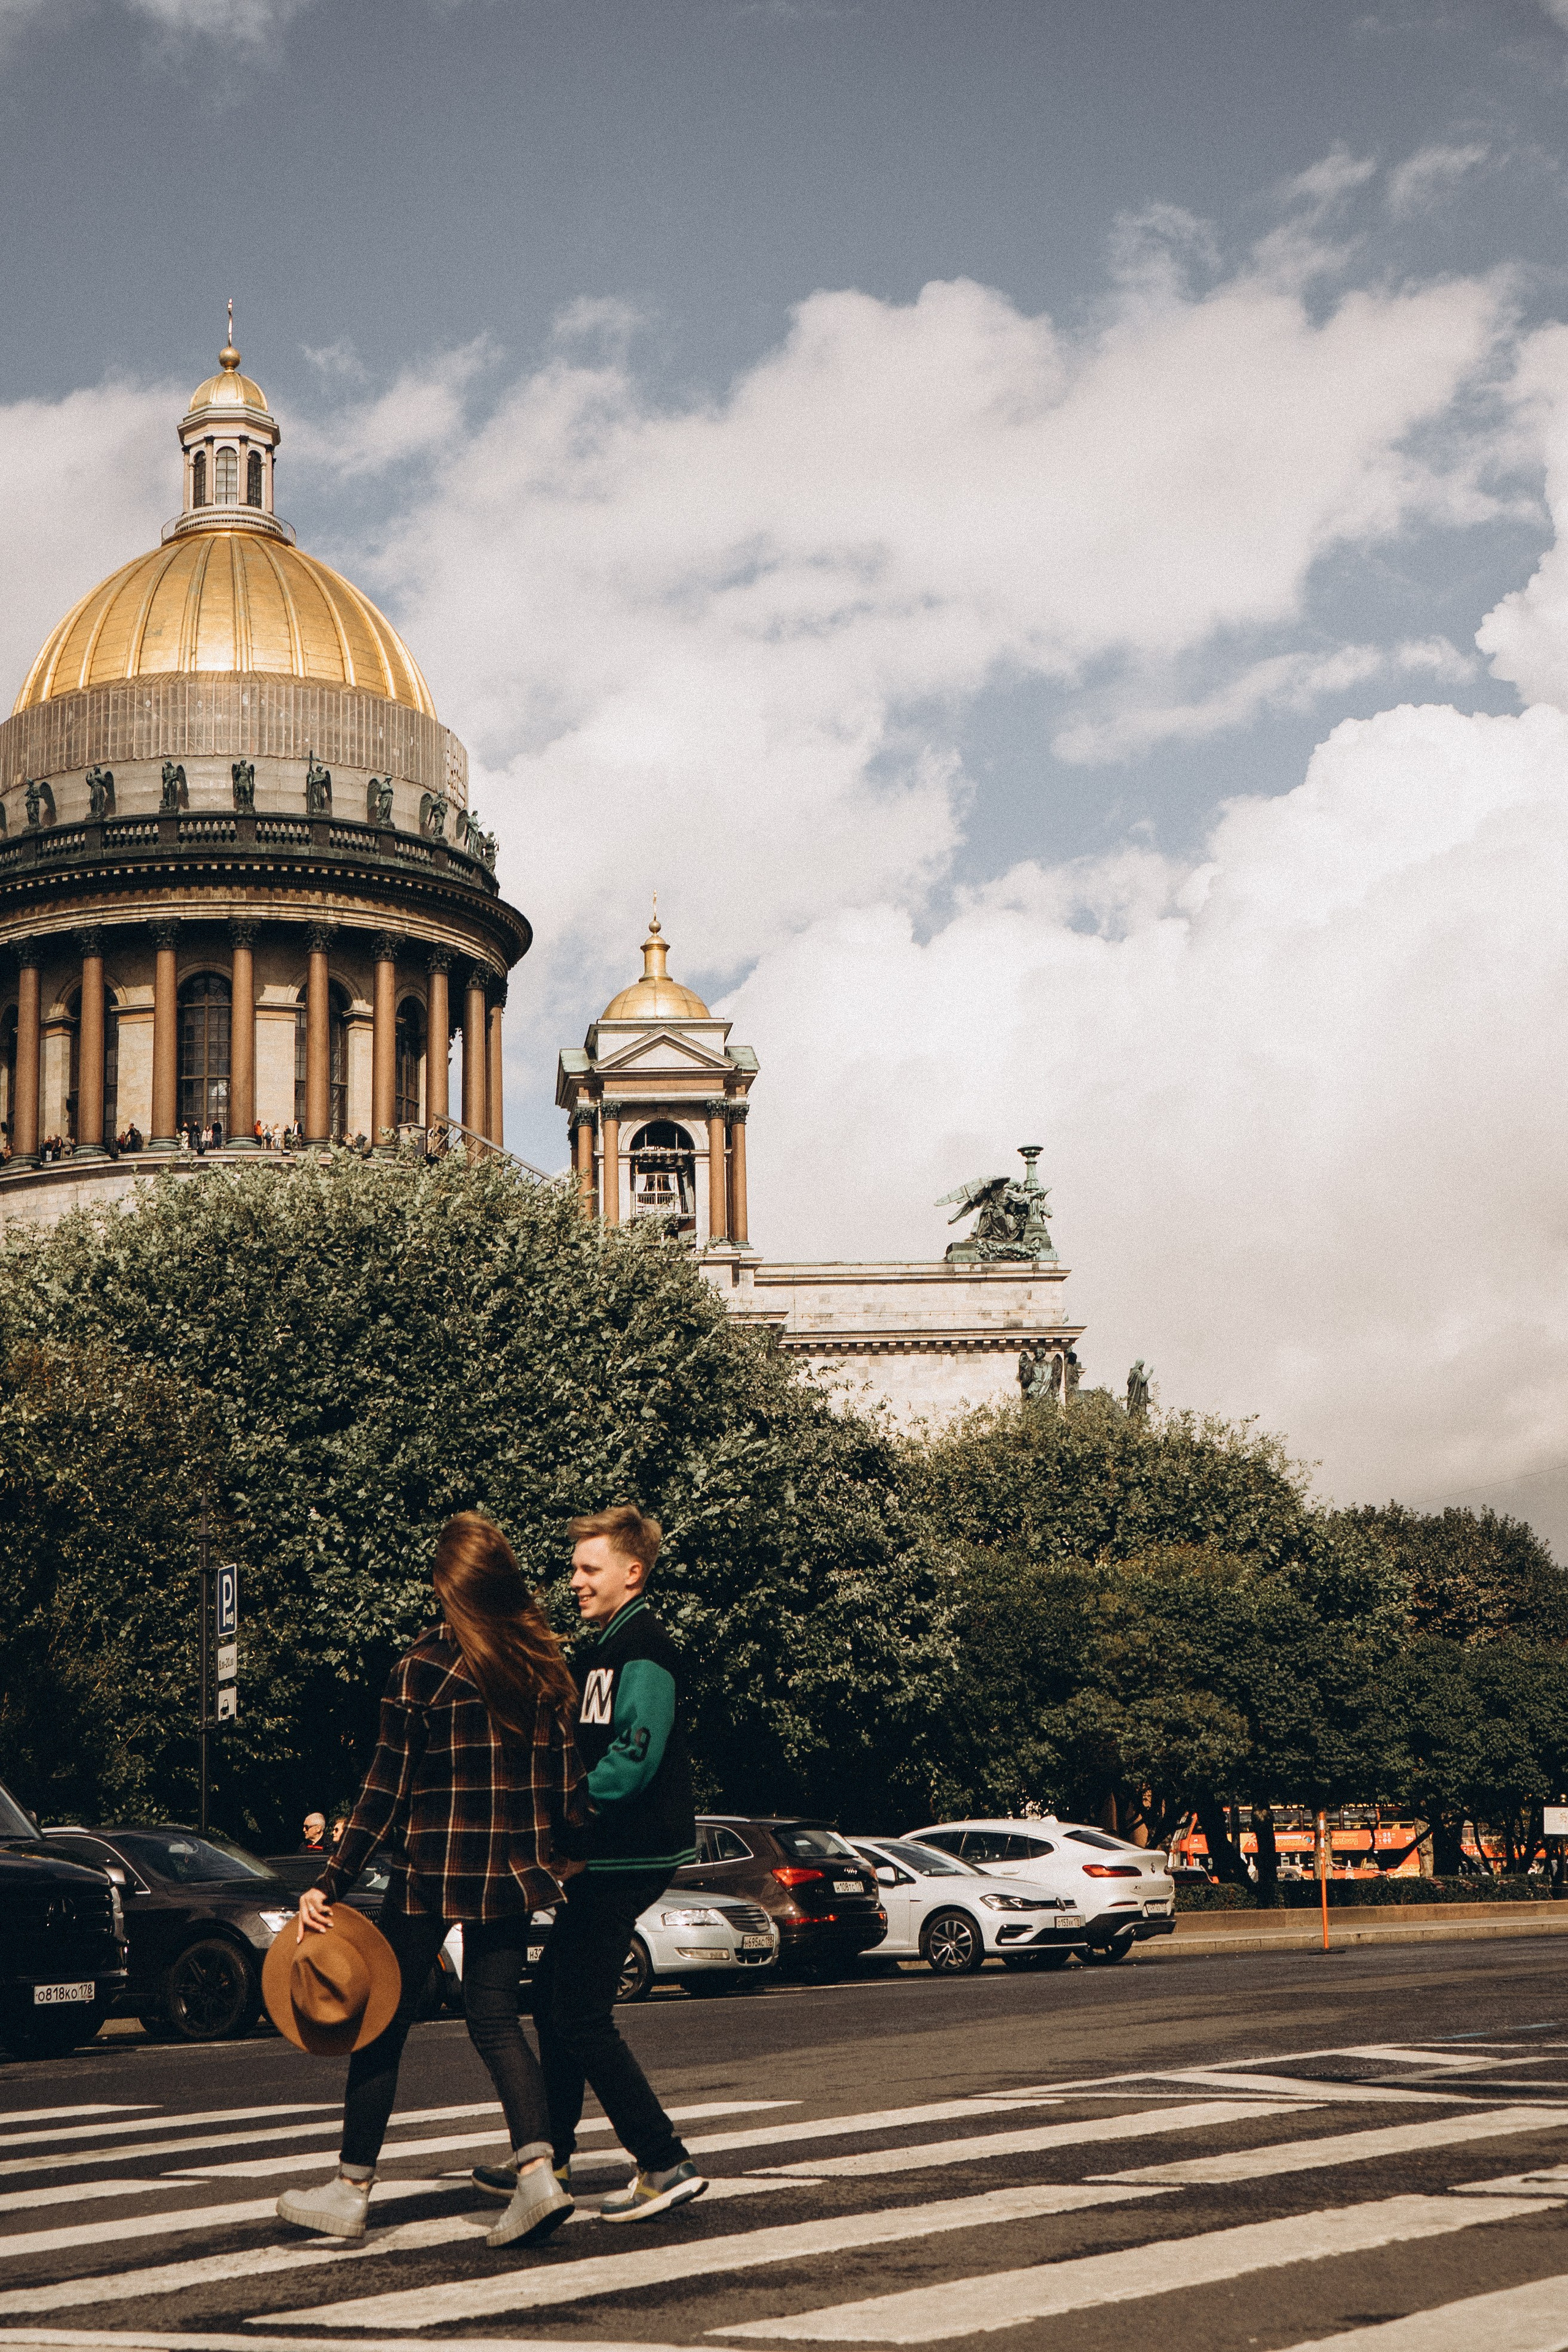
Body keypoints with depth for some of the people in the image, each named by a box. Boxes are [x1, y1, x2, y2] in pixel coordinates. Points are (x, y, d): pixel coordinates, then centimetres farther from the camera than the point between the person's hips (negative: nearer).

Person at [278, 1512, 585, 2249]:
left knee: (384, 2025, 9)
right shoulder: (545, 1669, 2)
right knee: (497, 2022, 11)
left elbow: (385, 1794, -13)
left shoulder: (421, 1671, -12)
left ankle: (351, 2189, 18)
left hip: (429, 1874, -4)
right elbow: (567, 1782, 5)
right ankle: (537, 2172, -7)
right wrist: (569, 1856, 23)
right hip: (512, 1877, 4)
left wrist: (330, 1886, -9)